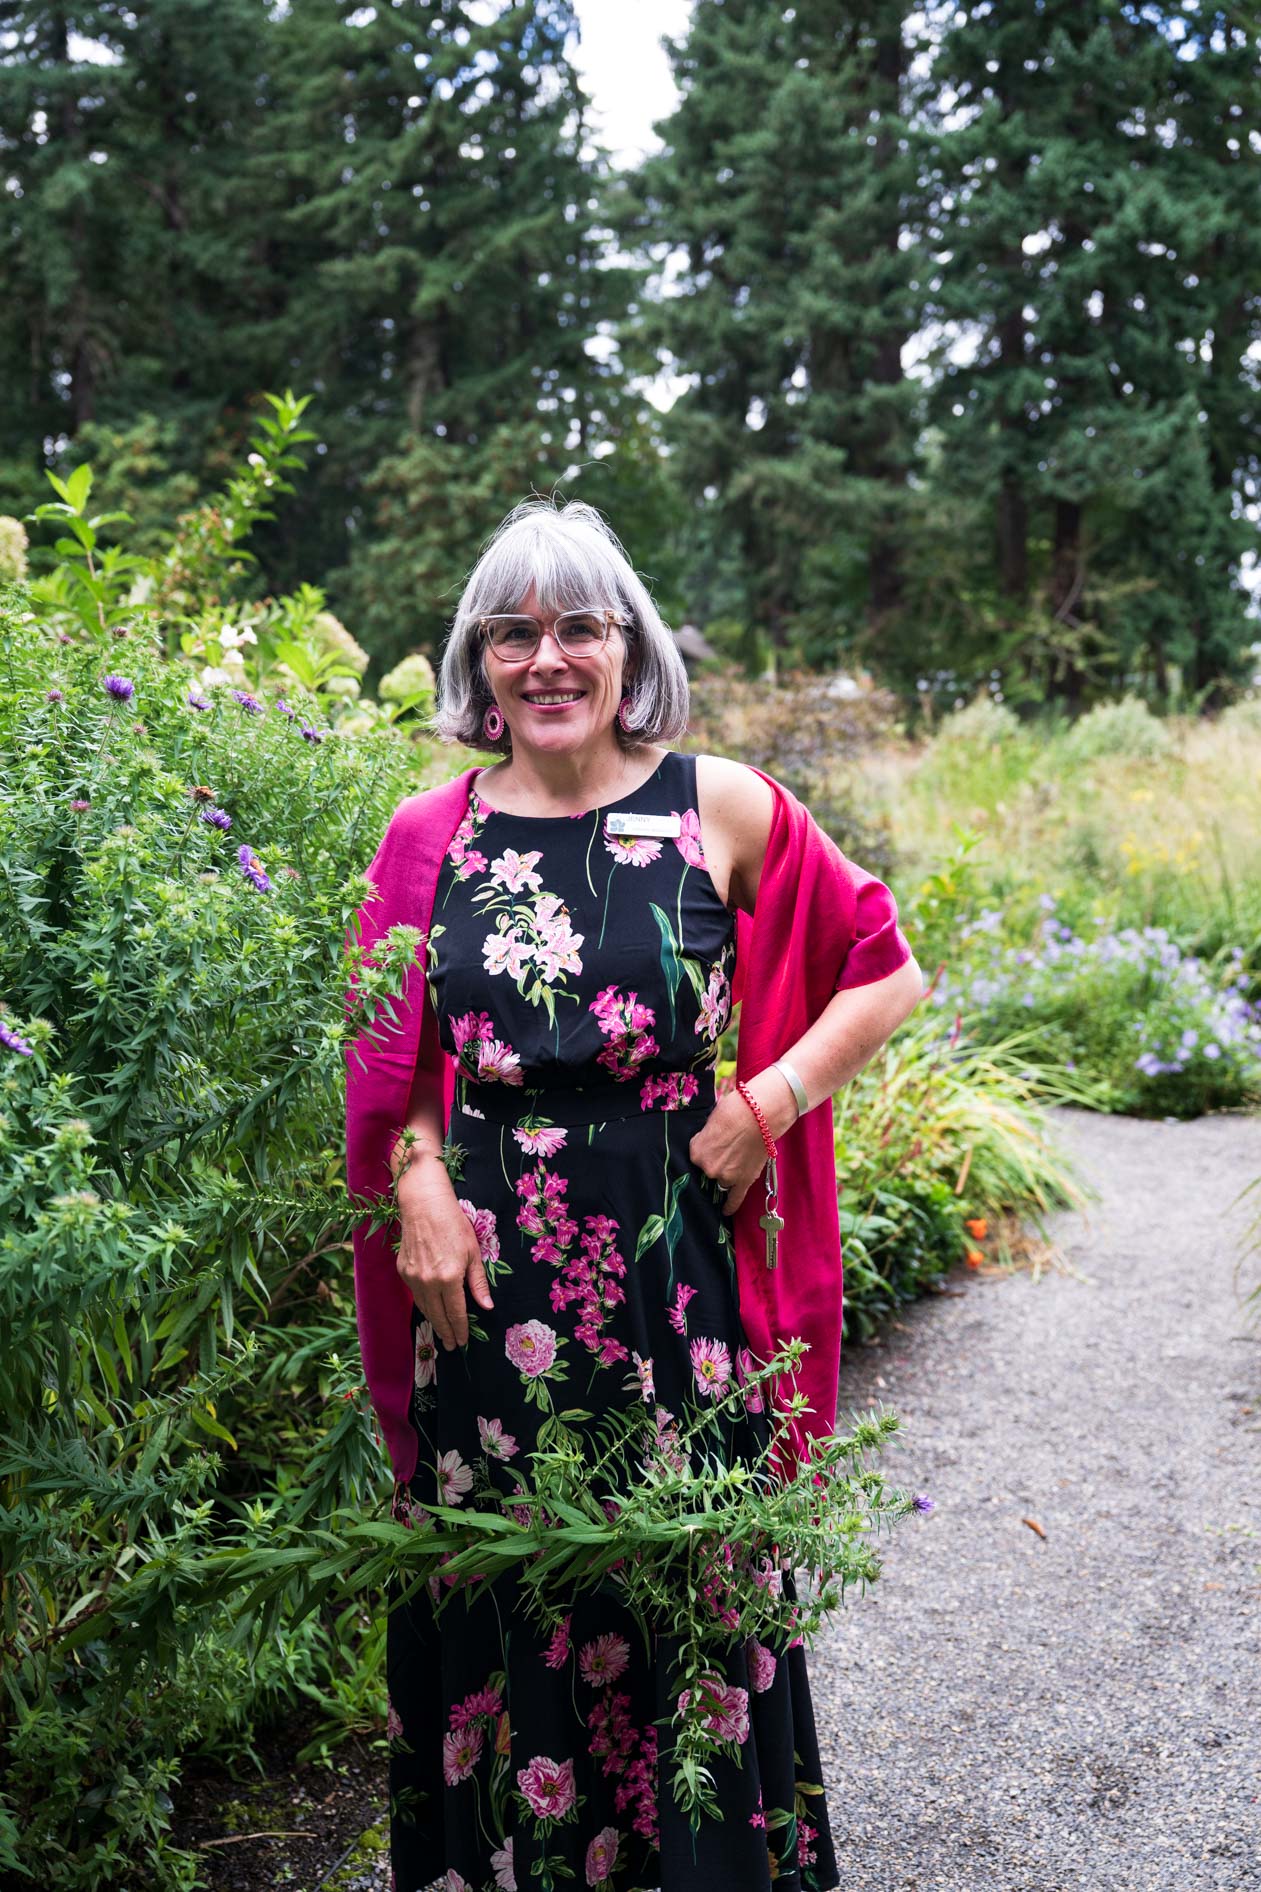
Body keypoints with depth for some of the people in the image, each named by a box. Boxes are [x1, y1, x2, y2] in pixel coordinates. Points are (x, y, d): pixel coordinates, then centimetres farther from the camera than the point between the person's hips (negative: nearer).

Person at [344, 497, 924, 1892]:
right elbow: (392, 1061, 11)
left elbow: (888, 971, 4)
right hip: (484, 1272, 2)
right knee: (496, 1583, 12)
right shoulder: (429, 838, 4)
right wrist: (419, 1185, -5)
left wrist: (769, 1102, -6)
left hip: (673, 1264, -2)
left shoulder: (720, 809, -2)